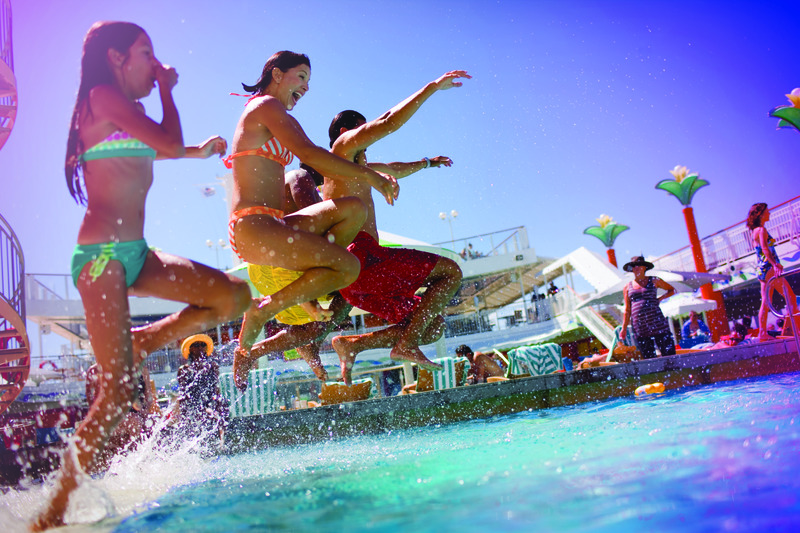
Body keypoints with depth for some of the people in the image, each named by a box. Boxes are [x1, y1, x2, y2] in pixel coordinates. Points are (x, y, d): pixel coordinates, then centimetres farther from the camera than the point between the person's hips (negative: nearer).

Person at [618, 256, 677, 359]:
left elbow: (672, 290, 22)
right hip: (639, 329, 1)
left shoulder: (654, 281, 9)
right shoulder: (627, 287, 12)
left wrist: (659, 299, 5)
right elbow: (627, 310, 13)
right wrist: (624, 329, 6)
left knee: (669, 355, -5)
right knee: (649, 360, 2)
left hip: (657, 324, -1)